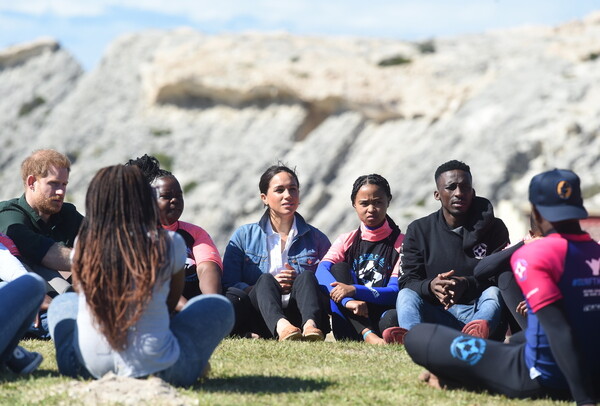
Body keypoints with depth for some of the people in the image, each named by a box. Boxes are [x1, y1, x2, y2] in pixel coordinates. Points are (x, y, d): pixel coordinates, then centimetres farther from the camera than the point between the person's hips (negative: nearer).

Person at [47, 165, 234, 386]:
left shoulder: (84, 244, -3)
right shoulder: (169, 244, -8)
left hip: (89, 367, 0)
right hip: (155, 367, 0)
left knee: (62, 304, 33)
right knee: (219, 306, 23)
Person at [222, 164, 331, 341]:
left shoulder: (316, 238, 18)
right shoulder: (244, 236, 15)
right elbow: (228, 285, 3)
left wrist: (300, 282, -8)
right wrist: (269, 285, -12)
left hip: (299, 315, 1)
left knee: (306, 277, -25)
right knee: (265, 280, -29)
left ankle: (310, 325, -55)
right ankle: (281, 326, -60)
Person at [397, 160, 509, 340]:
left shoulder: (493, 228, 6)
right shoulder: (418, 230, 10)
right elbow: (407, 281, 0)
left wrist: (466, 285, -27)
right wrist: (431, 286, -25)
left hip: (479, 312, -1)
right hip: (437, 314, 1)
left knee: (493, 293, -30)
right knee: (407, 295, -25)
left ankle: (479, 332, -66)